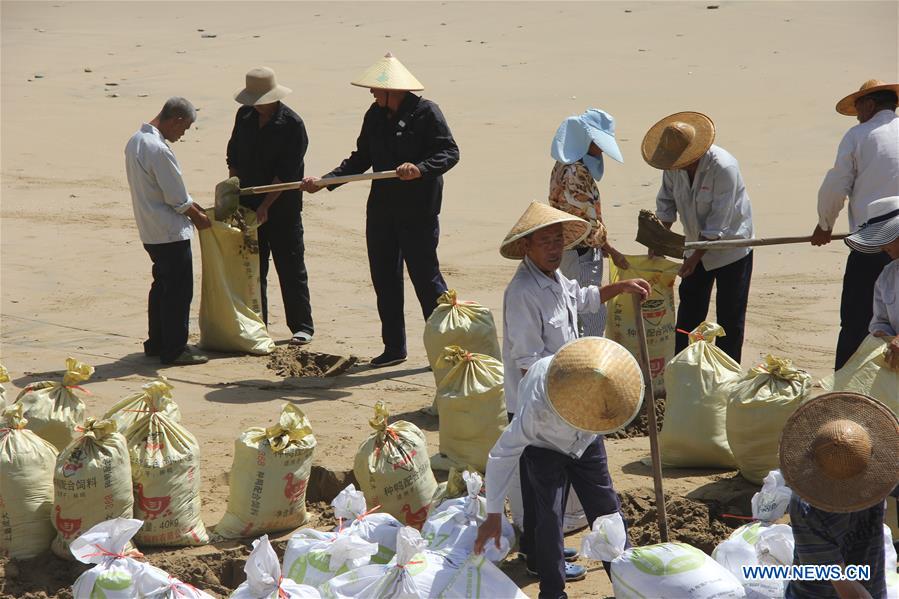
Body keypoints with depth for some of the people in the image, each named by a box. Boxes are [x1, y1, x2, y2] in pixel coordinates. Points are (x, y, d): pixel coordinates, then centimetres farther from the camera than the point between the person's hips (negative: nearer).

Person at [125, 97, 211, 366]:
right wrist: (199, 217, -1)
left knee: (162, 286, 19)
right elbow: (177, 198, -18)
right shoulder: (159, 150, -23)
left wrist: (191, 207, 15)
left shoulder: (135, 141, 6)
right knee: (179, 291, -1)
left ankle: (156, 343, 26)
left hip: (149, 230, 10)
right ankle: (174, 349, 4)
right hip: (171, 232, -10)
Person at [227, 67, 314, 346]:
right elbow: (233, 158, 14)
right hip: (249, 207, 5)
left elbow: (286, 173, -17)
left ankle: (302, 326, 7)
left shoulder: (292, 124, -13)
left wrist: (265, 206, -20)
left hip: (282, 208, -5)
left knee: (291, 268, 0)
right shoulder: (244, 116, 4)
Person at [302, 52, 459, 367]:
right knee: (384, 278, 10)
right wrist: (326, 181, 7)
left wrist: (421, 169, -30)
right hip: (381, 208, 7)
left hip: (418, 211, -7)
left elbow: (450, 152, -14)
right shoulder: (375, 115, 9)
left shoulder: (425, 112, -10)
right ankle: (394, 347, 20)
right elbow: (361, 158, 16)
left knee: (425, 276, -3)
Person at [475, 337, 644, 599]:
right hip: (543, 449, -4)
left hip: (587, 445, 4)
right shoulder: (537, 408, -44)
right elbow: (502, 455, -34)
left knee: (606, 508, 6)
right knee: (549, 517, -13)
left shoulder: (600, 379, -33)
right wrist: (493, 516, -29)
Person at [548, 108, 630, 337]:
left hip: (567, 249, 10)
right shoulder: (577, 172, -21)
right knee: (594, 319, -5)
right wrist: (612, 252, -11)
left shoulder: (564, 165, 9)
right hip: (581, 254, -10)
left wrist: (603, 247, 17)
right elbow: (589, 222, -20)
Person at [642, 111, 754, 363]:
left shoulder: (723, 168, -29)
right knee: (690, 307, 10)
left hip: (731, 246, -6)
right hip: (697, 245, 6)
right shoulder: (674, 167, -9)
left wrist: (695, 258, -24)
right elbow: (666, 204, 6)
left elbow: (719, 223, -27)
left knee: (730, 314, -1)